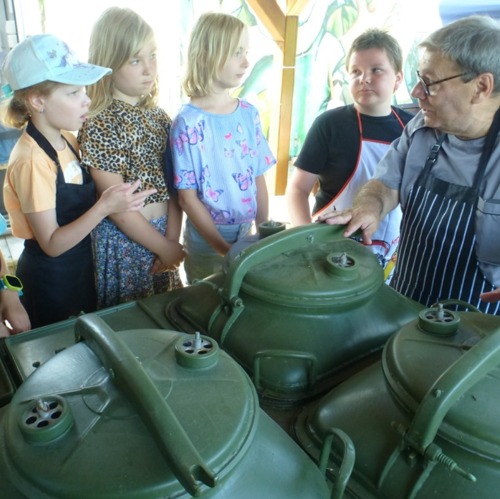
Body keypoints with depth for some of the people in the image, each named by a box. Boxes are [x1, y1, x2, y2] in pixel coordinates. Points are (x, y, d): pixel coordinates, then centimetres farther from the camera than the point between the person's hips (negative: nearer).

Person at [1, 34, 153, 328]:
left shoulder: (68, 141, 0)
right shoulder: (32, 161, -23)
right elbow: (51, 244, -23)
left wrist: (119, 197, -7)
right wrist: (104, 207, -33)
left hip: (82, 268, 7)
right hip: (50, 279, -7)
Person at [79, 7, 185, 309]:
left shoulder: (159, 116, 2)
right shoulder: (100, 126, -16)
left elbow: (173, 186, 0)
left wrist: (173, 240, -8)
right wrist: (165, 247, -11)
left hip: (163, 235, 6)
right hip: (124, 242, -5)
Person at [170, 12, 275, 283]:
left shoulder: (249, 113, 0)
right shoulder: (188, 123, -16)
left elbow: (259, 179, 4)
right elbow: (187, 199, -14)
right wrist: (224, 249, -16)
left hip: (247, 237, 5)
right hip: (206, 245, -5)